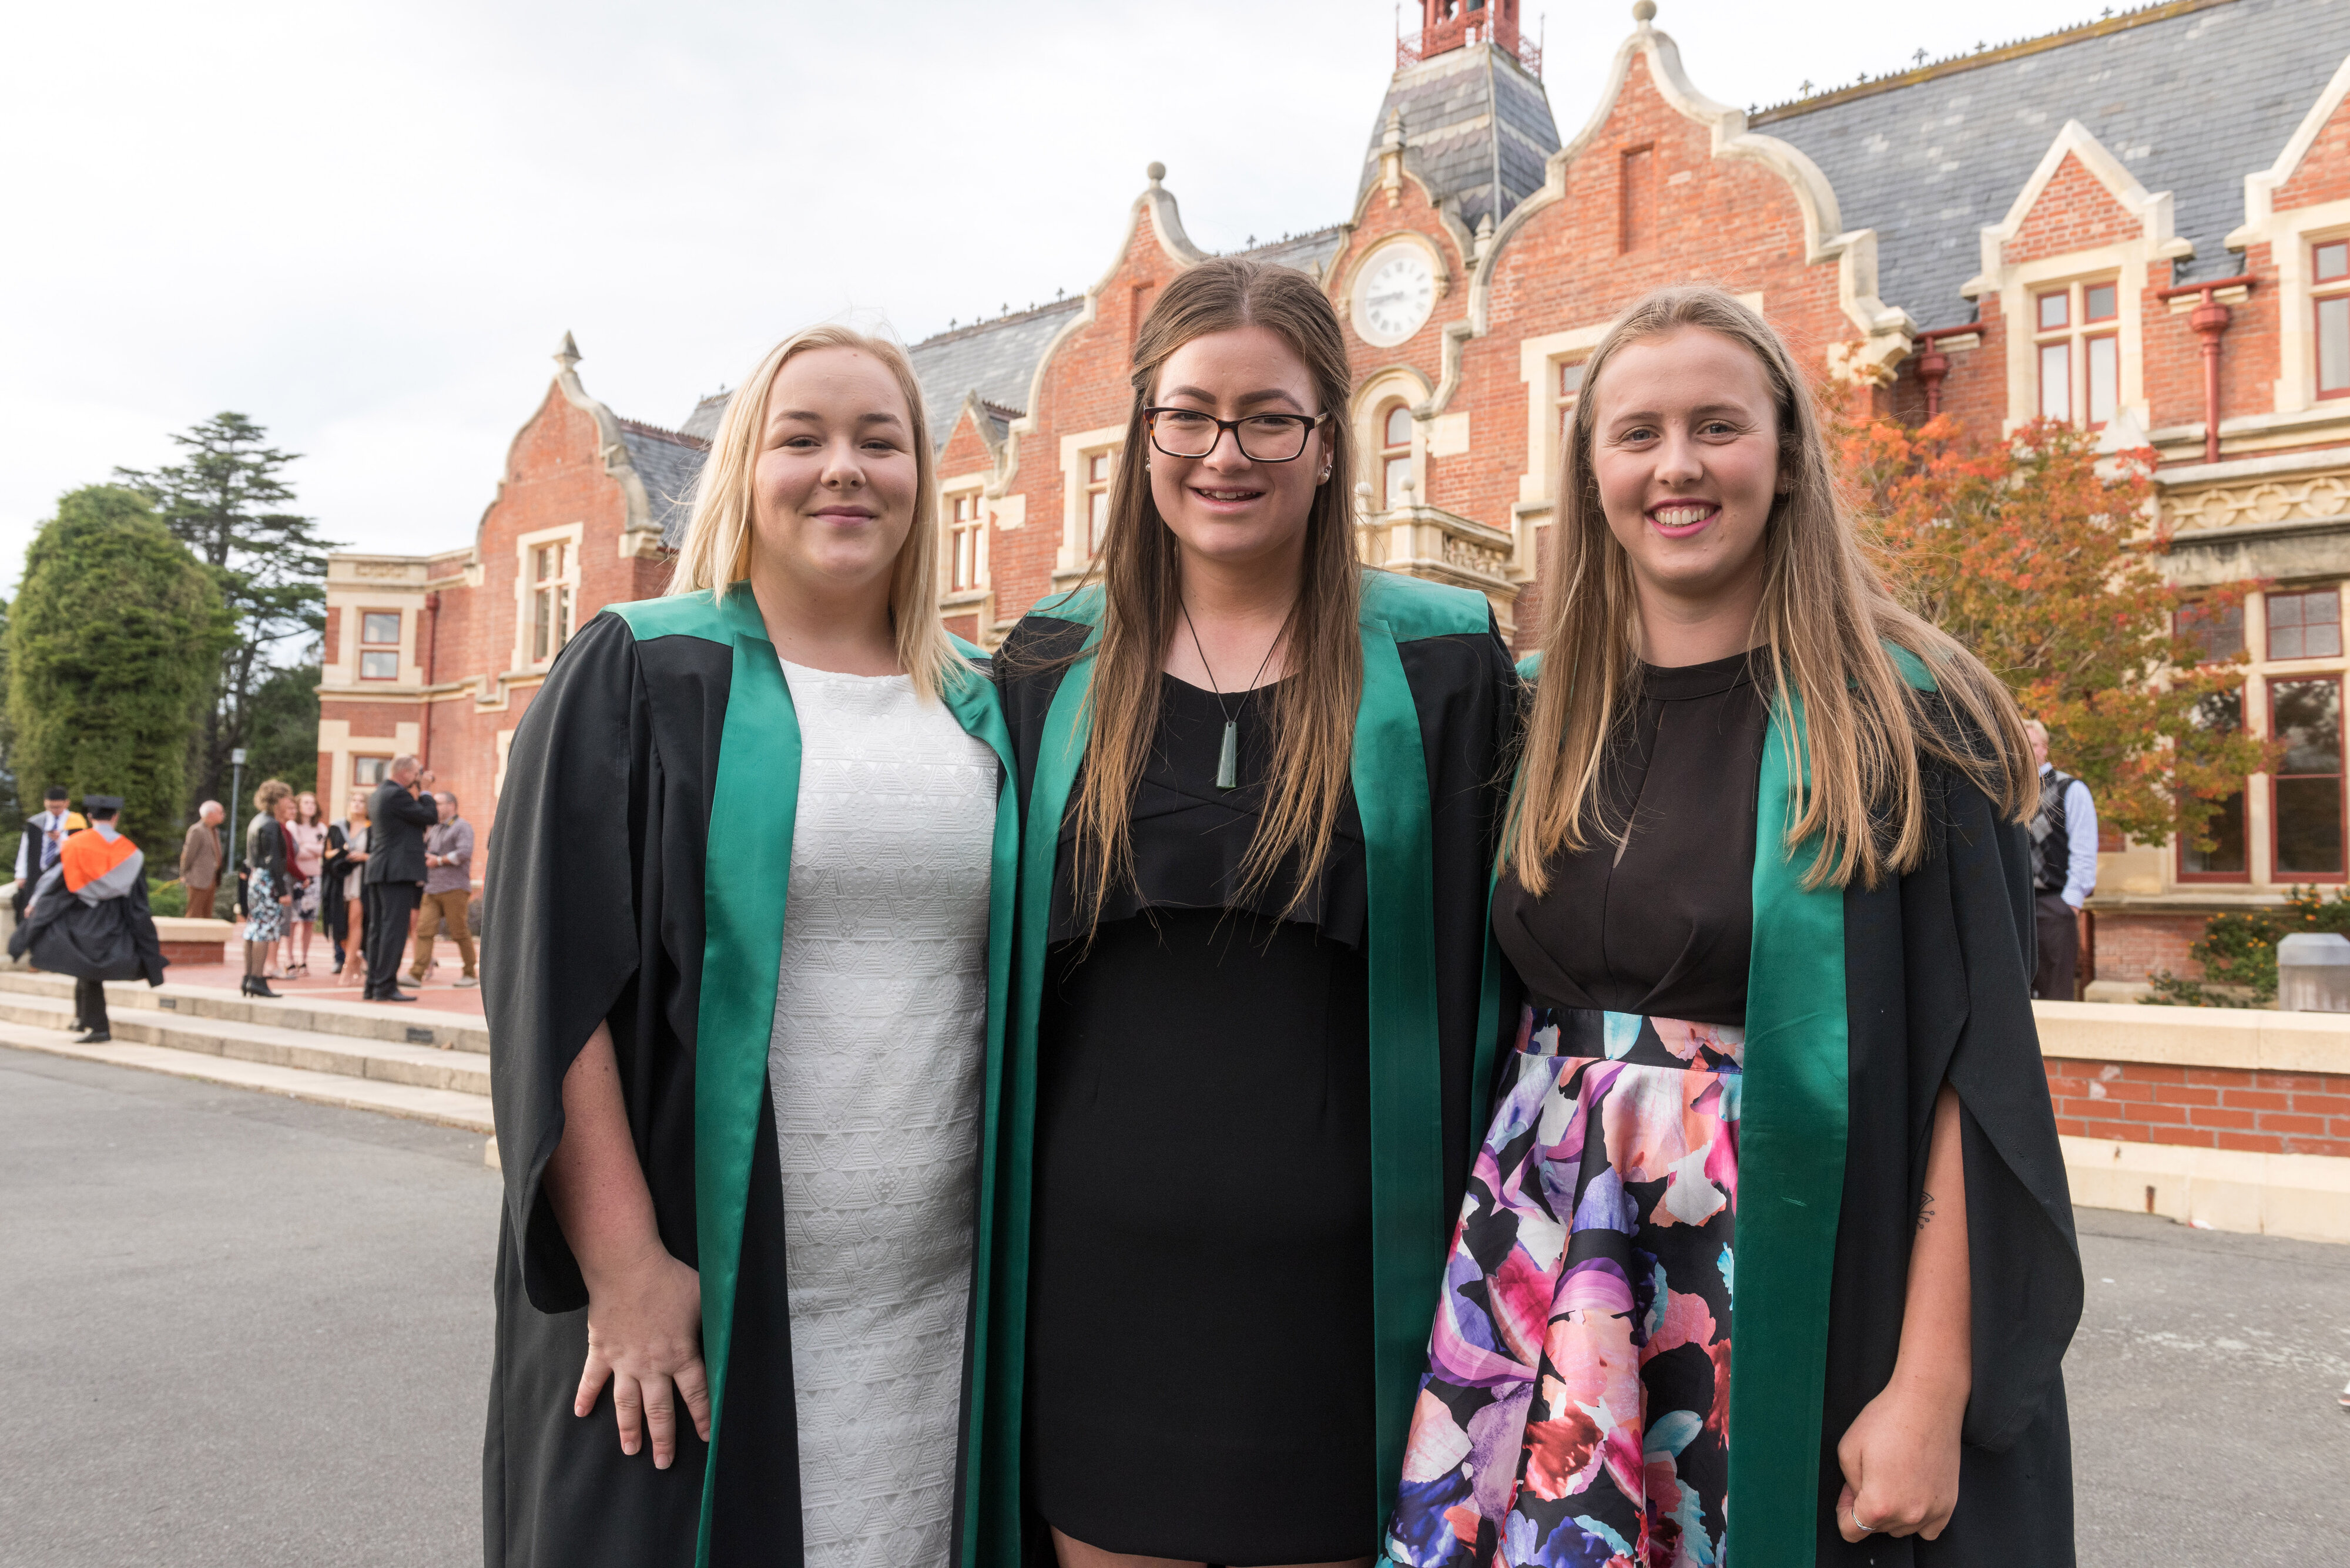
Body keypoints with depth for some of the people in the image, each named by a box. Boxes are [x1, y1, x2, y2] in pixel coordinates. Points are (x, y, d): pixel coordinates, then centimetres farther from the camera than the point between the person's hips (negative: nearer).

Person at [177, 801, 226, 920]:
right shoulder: (197, 831, -11)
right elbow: (188, 855, -11)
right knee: (194, 914, -7)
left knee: (207, 915, 10)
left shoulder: (215, 831, 16)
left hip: (211, 881, 9)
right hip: (199, 881, -8)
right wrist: (184, 876, -7)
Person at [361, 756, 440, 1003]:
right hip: (398, 872, -10)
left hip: (377, 871, 10)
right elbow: (432, 817, -10)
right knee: (395, 929, -9)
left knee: (378, 928, 10)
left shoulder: (378, 794, 16)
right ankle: (386, 986, -10)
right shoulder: (397, 795, -13)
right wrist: (421, 795, 3)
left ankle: (373, 986, 13)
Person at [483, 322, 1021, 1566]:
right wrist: (624, 1265, -13)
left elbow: (1026, 987, 12)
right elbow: (552, 982, -7)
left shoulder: (982, 715, 9)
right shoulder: (639, 675, -1)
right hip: (699, 1291, -3)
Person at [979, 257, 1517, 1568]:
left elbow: (1481, 961, 0)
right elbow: (1004, 970, 10)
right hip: (1100, 1270, 2)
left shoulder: (1440, 662, -1)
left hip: (1340, 1277, -1)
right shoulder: (1053, 669, 5)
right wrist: (1004, 1247, 8)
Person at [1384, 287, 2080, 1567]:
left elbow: (1968, 1072, -11)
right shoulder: (1549, 716, 5)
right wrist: (1488, 1255, 5)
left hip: (1799, 1296, -3)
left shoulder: (1901, 722, -7)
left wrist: (1931, 1389, -15)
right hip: (1546, 1278, 4)